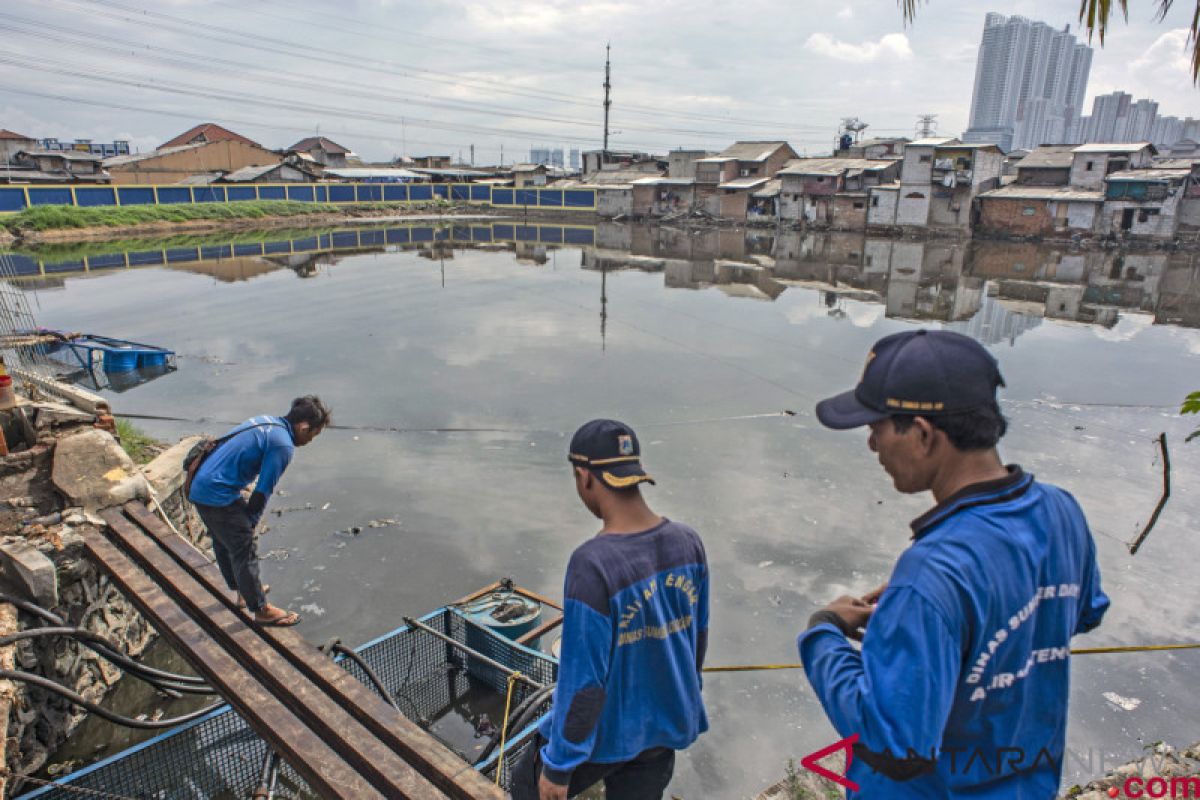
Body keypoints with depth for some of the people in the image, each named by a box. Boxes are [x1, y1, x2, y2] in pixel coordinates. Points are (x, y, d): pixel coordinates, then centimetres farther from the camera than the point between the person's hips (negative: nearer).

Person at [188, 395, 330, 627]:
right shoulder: (283, 445, -17)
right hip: (219, 495, -10)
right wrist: (251, 522, 1)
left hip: (199, 486, 10)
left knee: (224, 543, 25)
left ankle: (242, 589, 46)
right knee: (245, 550, 2)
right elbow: (263, 491, -14)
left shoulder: (266, 422, 11)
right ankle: (261, 610, 14)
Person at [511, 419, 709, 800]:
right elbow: (699, 635, 3)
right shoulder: (688, 542, -11)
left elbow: (583, 680, -24)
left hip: (607, 732, -5)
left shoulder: (592, 564, -30)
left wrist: (558, 766, -9)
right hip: (667, 727, 5)